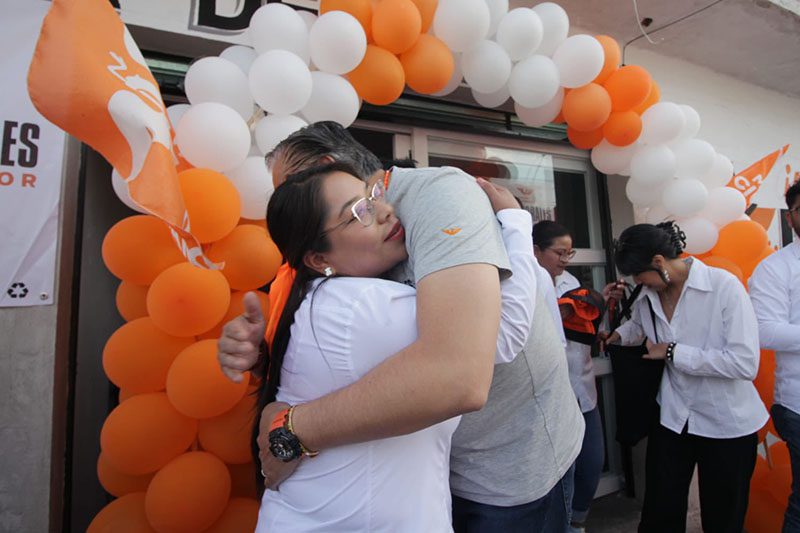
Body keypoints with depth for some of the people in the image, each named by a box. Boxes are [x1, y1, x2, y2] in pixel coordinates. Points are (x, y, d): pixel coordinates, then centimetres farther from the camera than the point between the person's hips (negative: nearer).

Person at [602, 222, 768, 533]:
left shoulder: (724, 286, -16)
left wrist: (672, 351, -19)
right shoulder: (647, 296, 1)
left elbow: (746, 363, -22)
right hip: (671, 418, 4)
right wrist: (617, 335, 5)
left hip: (727, 425, -3)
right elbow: (637, 326, 24)